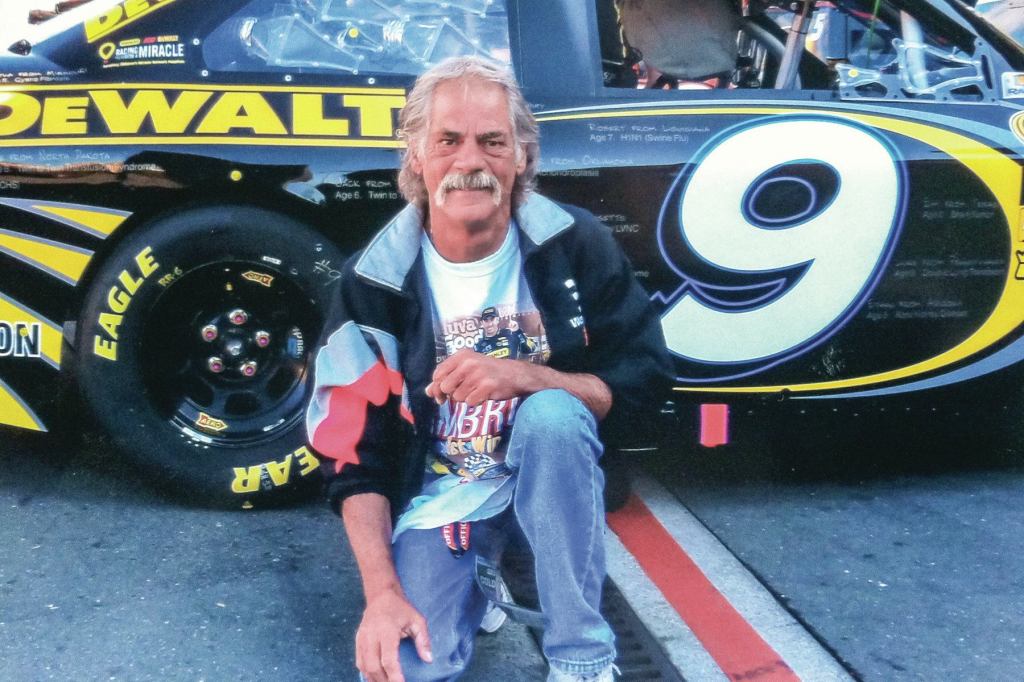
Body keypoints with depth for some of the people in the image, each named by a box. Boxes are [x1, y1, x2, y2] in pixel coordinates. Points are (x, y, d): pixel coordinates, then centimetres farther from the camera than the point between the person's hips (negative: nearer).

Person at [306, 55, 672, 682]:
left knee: (551, 411, -34)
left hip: (549, 473, 0)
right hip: (436, 501, 1)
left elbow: (644, 380, -12)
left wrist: (522, 376, -29)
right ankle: (479, 571, 16)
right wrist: (383, 593, -18)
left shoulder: (573, 243, -12)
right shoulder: (377, 279, -11)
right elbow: (353, 450, -9)